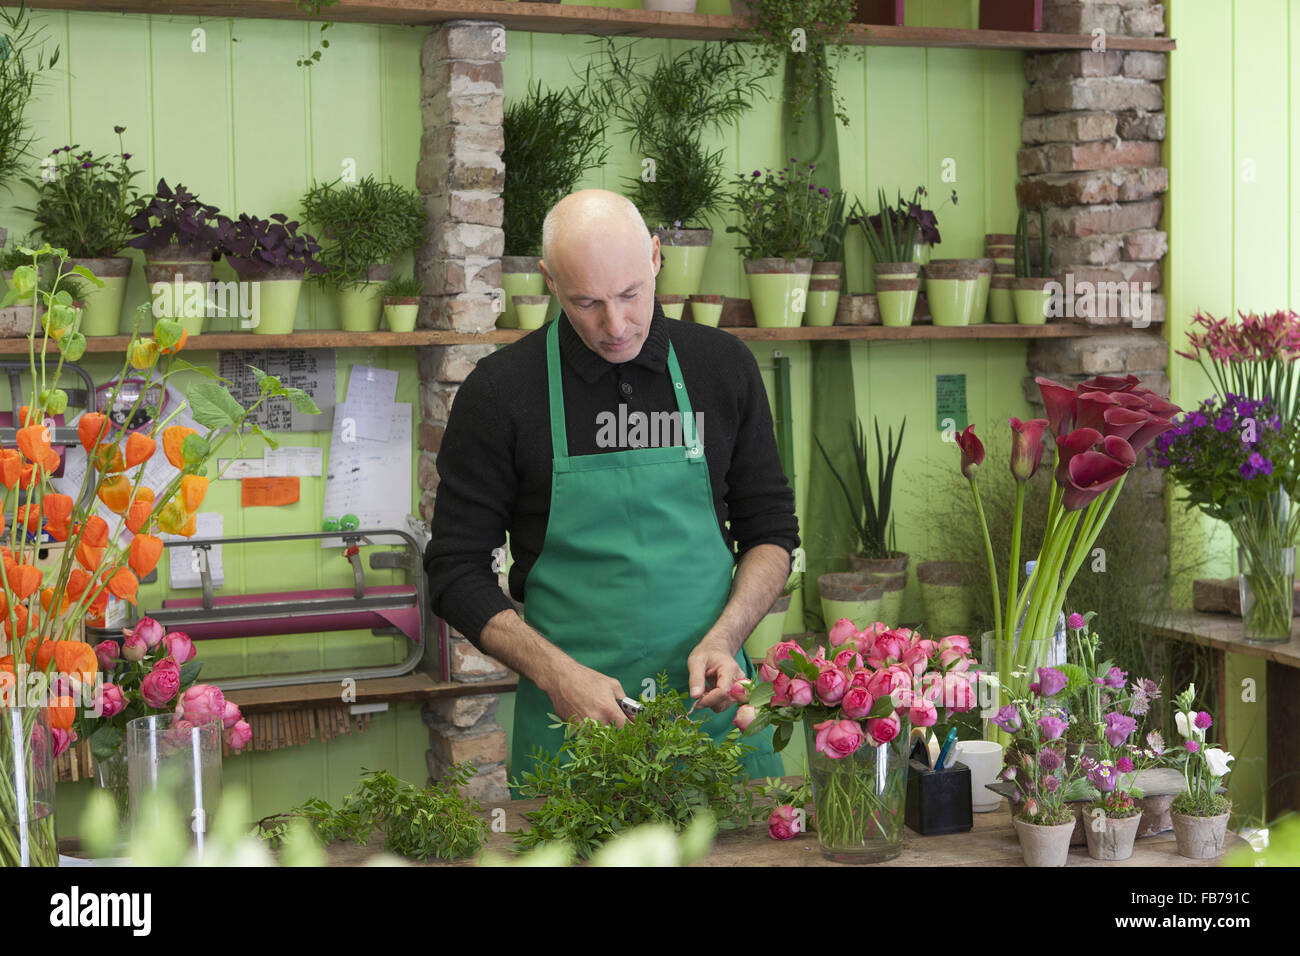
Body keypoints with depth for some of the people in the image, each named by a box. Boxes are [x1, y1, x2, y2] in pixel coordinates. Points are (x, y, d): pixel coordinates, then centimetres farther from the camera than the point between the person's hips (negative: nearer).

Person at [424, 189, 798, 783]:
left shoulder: (723, 366, 3)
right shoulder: (499, 390, -5)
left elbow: (771, 530, 9)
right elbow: (457, 573, -3)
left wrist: (724, 637, -9)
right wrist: (558, 675, -15)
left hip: (713, 697, 2)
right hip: (570, 714, -2)